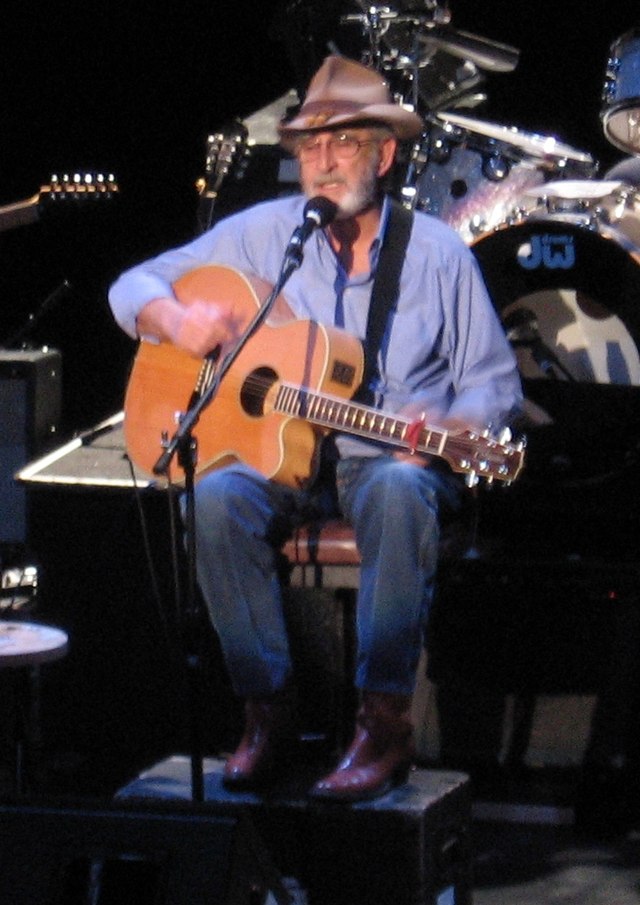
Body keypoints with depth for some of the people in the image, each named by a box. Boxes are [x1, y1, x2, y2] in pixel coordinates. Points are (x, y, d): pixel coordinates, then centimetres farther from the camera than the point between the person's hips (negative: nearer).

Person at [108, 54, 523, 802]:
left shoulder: (437, 252, 3)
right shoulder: (262, 234, 6)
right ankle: (268, 712, -23)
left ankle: (385, 725, -36)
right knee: (217, 499, -32)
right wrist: (178, 321, -13)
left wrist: (445, 426, -17)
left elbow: (493, 383, 6)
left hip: (389, 458, -2)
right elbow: (134, 287, 11)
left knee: (400, 492, -38)